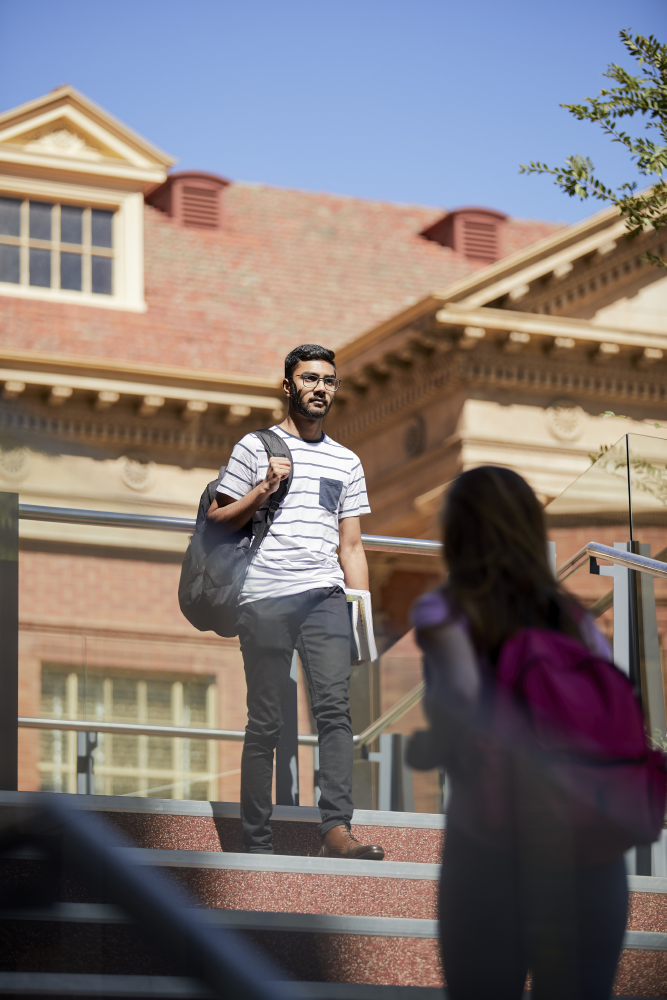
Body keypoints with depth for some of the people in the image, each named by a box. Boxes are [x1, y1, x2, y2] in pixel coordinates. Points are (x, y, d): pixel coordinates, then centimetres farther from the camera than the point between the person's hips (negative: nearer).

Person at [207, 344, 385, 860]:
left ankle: (337, 829, -24)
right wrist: (263, 491, -7)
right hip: (265, 598, -2)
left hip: (326, 595, 3)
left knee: (335, 709, -15)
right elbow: (217, 521, 9)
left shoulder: (346, 462, 21)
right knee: (265, 723, -2)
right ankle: (257, 844, 2)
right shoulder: (255, 447, 10)